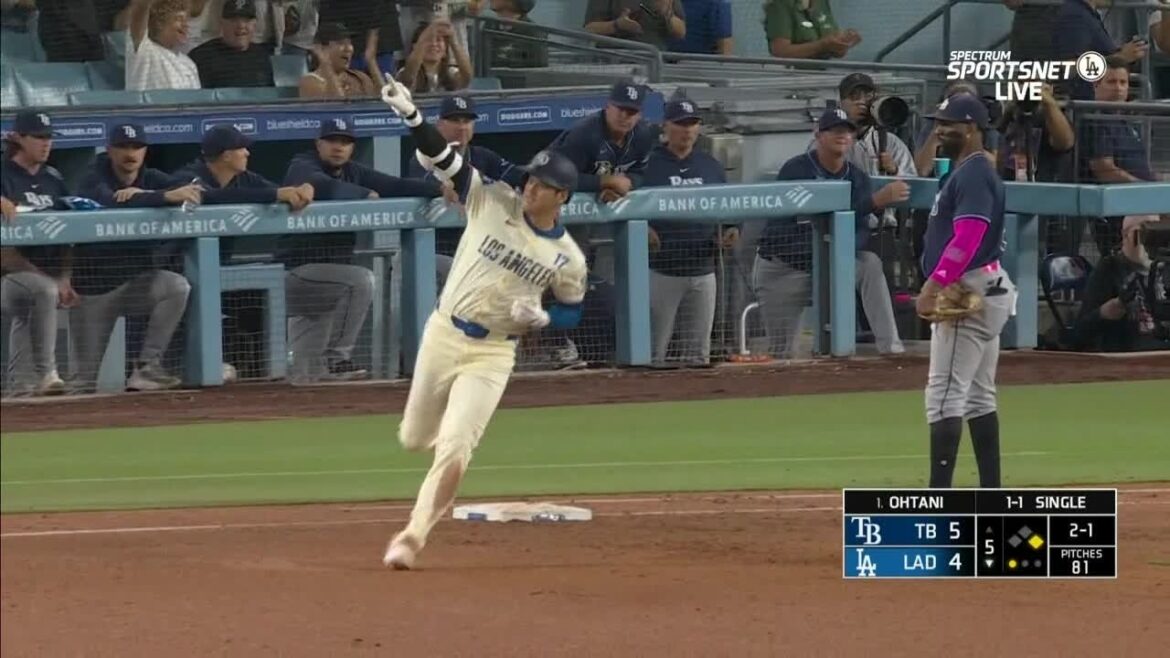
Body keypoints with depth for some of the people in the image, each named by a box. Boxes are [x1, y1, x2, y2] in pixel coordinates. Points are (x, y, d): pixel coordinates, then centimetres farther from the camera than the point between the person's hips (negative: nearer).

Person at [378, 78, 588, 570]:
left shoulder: (567, 258, -7)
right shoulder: (493, 202, -6)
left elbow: (572, 312, 8)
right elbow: (443, 159, -14)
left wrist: (540, 318, -15)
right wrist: (411, 116, -28)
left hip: (491, 353, -2)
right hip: (443, 334, 2)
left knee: (454, 452, -14)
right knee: (414, 439, 13)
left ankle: (413, 537, -4)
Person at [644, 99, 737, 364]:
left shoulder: (711, 166, 14)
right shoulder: (650, 164, -1)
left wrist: (732, 229, 0)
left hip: (702, 270, 5)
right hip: (661, 270, -5)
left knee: (699, 352, 11)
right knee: (653, 350, -6)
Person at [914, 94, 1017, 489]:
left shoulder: (974, 176, -15)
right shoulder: (962, 173, 18)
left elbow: (967, 240, -25)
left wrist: (935, 286, -28)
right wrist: (935, 288, 12)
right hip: (980, 294, 11)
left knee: (945, 394, -13)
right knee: (978, 397, 14)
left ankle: (939, 498, -18)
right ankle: (991, 497, 17)